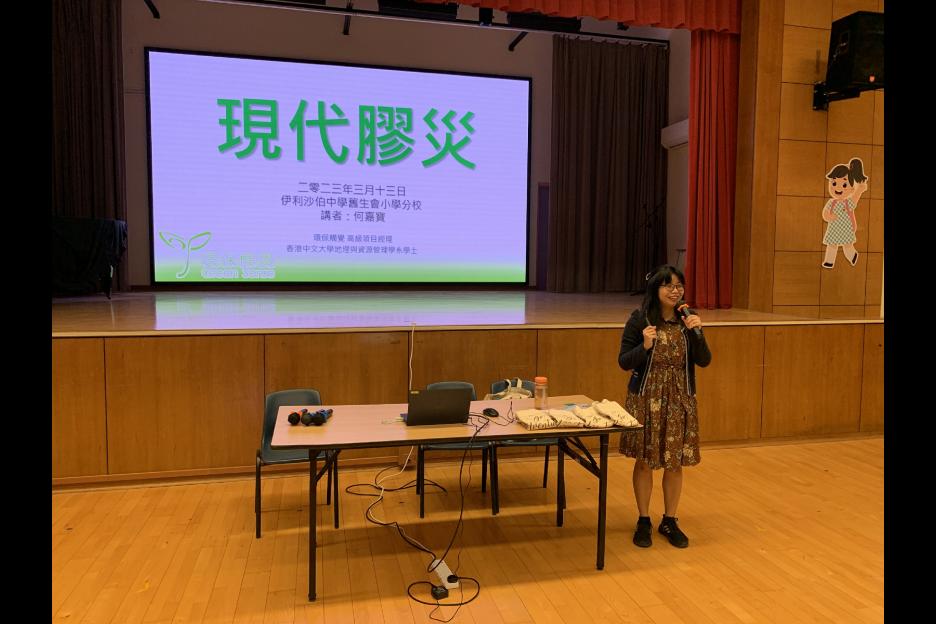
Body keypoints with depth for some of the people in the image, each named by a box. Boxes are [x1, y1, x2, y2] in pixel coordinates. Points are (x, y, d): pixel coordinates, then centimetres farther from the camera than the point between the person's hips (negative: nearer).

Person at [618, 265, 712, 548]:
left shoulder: (688, 318, 2)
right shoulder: (640, 318, -7)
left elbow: (704, 361, -3)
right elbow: (624, 362, -7)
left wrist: (697, 331, -17)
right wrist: (645, 346, -24)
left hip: (680, 399, 3)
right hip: (646, 398, -2)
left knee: (675, 462, 9)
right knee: (644, 460, 7)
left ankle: (669, 521, 27)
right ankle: (644, 521, 24)